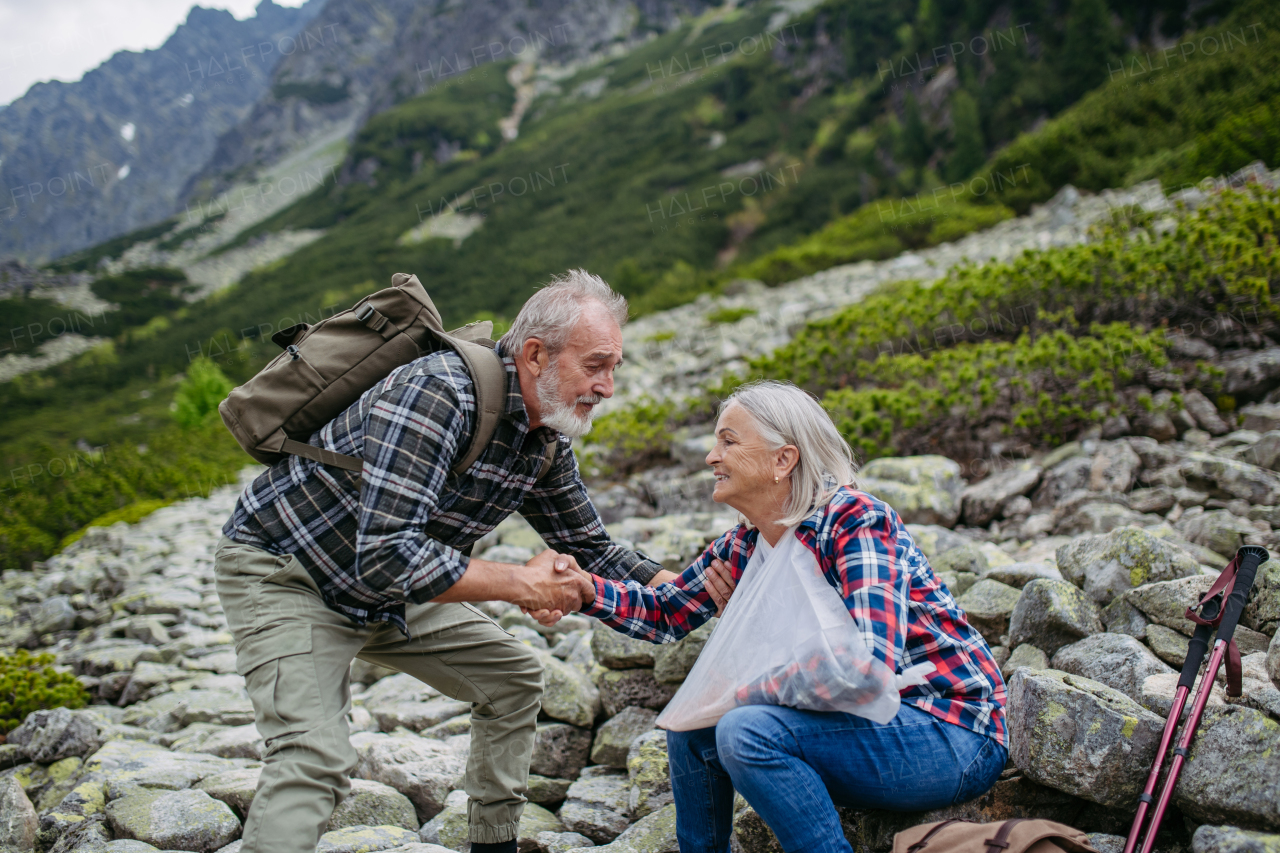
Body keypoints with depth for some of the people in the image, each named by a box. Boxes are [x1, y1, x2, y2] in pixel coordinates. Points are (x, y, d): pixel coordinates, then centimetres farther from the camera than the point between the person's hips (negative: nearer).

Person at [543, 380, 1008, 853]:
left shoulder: (855, 521, -20)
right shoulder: (745, 544, 2)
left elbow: (868, 668, -30)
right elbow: (665, 611, 10)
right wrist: (587, 588, -8)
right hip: (874, 720, 8)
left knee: (748, 729, -26)